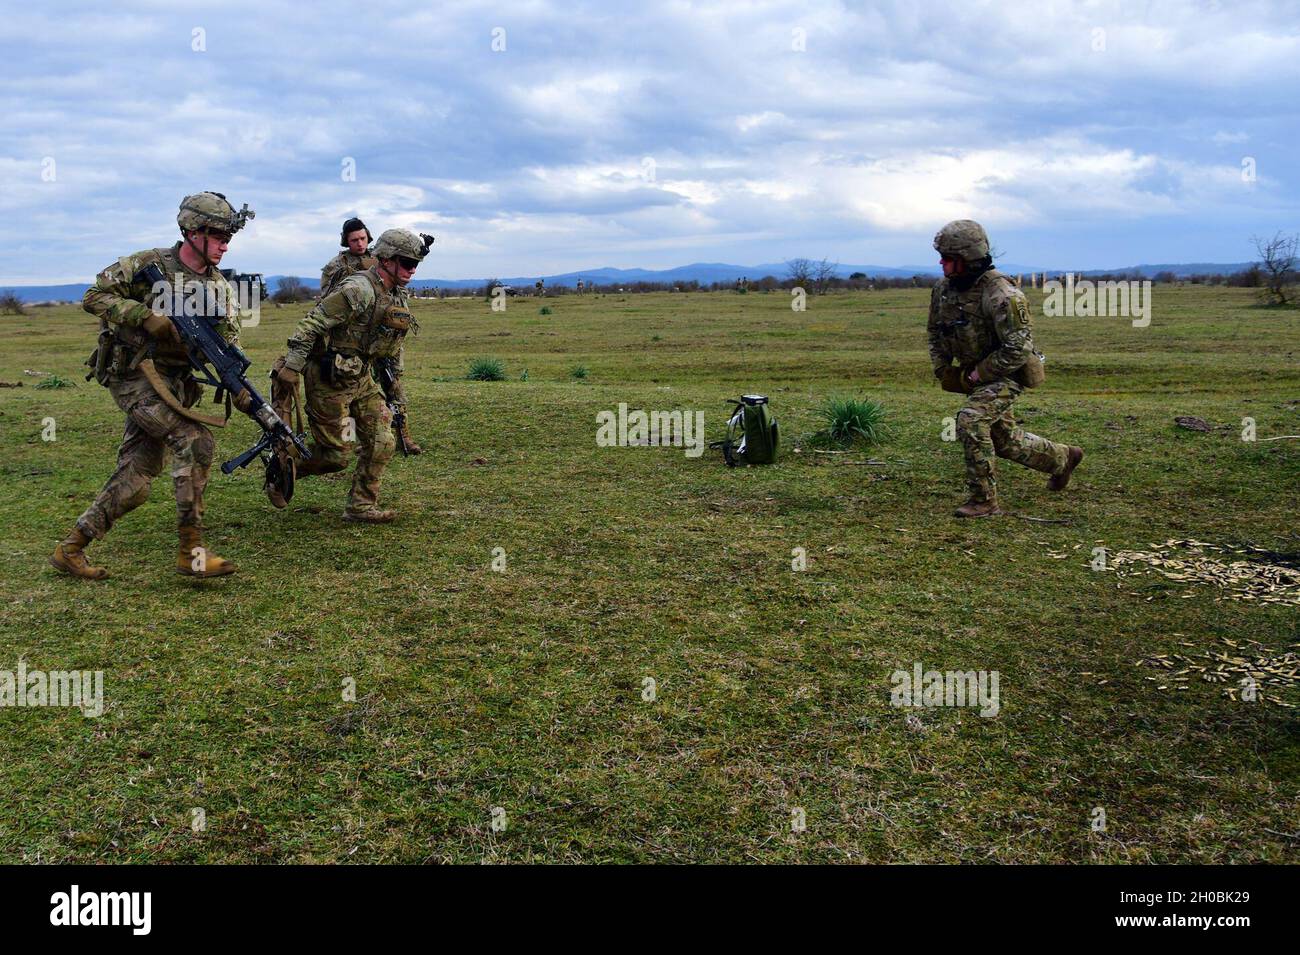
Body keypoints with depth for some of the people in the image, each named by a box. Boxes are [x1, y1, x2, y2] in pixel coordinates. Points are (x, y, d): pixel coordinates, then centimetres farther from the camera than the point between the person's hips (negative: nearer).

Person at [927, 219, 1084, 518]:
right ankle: (1062, 457, 43)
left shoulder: (1000, 294, -27)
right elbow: (935, 332, 12)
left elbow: (1019, 348, -27)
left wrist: (978, 375, -22)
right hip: (976, 375, 8)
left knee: (971, 421, -26)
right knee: (1004, 440, 17)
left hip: (1006, 374, -8)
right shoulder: (944, 289, -3)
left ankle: (984, 500, -16)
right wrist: (942, 370, 0)